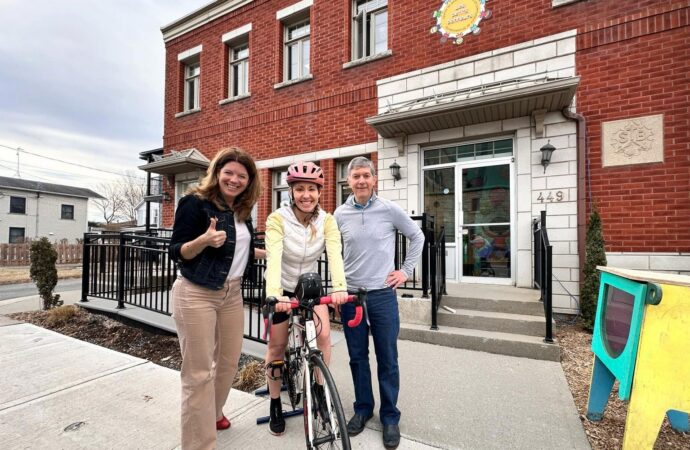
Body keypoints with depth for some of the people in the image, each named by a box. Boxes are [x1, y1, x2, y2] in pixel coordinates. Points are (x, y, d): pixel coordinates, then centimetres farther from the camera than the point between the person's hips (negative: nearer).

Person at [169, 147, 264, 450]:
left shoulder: (241, 210, 9)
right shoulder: (195, 203, -11)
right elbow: (177, 252, -12)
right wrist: (205, 239, -30)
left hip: (231, 293, 7)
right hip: (196, 295, -7)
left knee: (229, 360, 18)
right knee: (198, 373, 1)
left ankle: (214, 413, 44)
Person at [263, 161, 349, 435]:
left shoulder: (327, 221, -15)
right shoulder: (277, 219, -23)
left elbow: (335, 254, -29)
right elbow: (273, 258, -34)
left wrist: (339, 287, -46)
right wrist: (274, 294, -50)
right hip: (282, 287, -2)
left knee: (323, 334, -14)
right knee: (277, 345, 4)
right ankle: (275, 405, 28)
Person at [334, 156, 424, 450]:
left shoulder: (389, 210, -5)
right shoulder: (340, 214, 1)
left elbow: (417, 236, 7)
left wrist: (406, 270, 3)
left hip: (383, 295, -2)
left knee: (387, 360, 8)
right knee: (357, 358, 14)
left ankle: (390, 417, 27)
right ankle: (363, 408, 34)